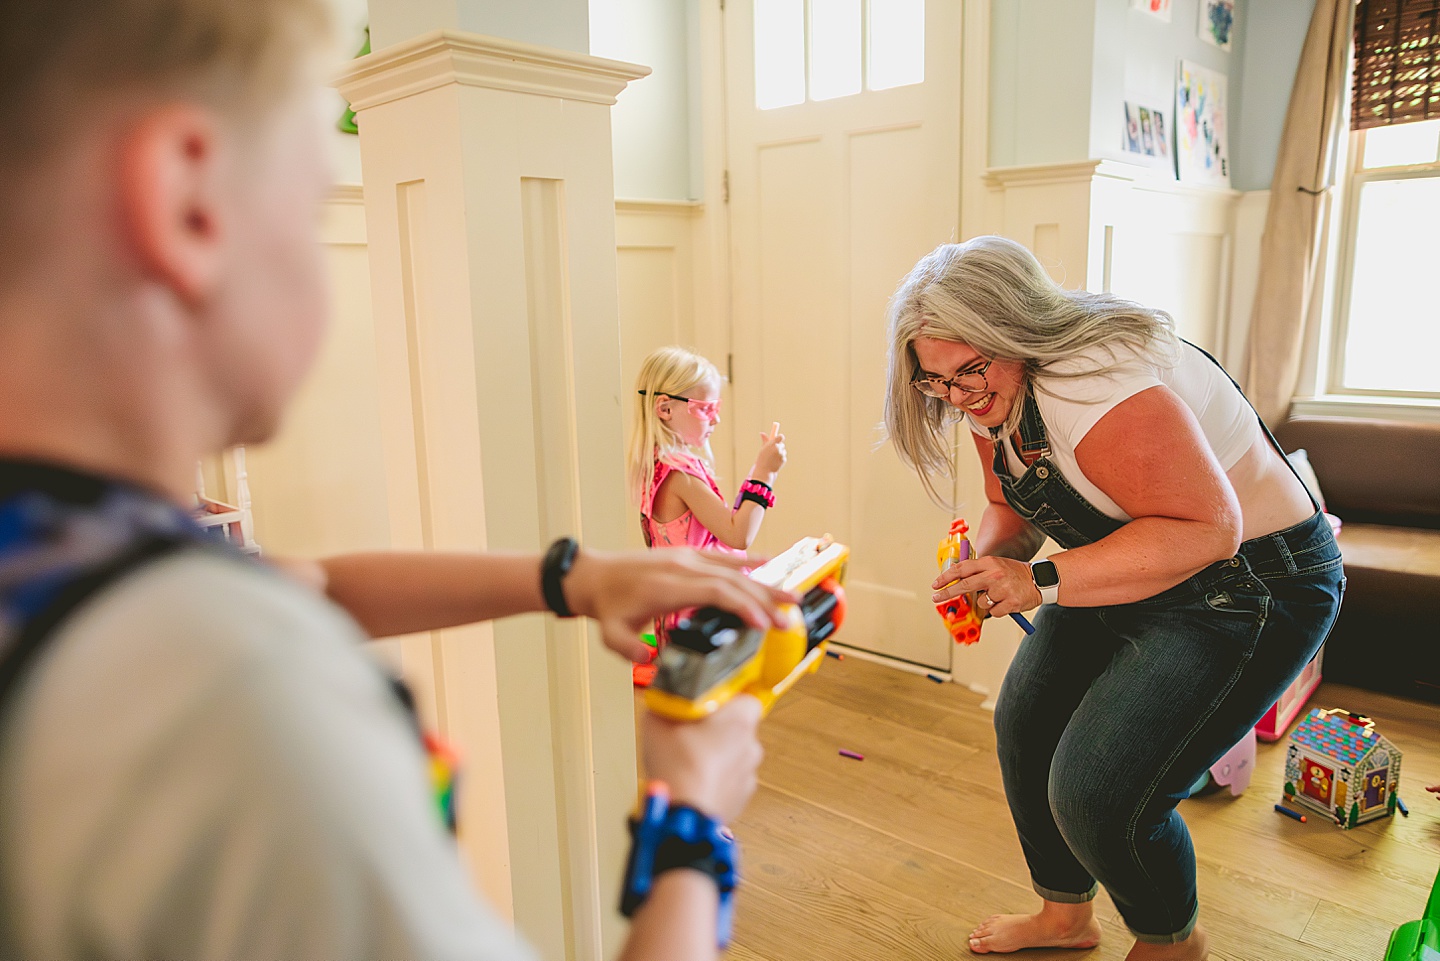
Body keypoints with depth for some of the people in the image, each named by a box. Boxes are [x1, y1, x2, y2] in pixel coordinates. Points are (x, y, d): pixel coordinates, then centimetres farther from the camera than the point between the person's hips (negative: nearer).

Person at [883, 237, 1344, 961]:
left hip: (1252, 587, -9)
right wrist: (982, 563, -11)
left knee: (1098, 793, -15)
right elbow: (1010, 507, 11)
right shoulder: (992, 395, -1)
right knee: (1024, 726, 9)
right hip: (1128, 579, 9)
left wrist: (1040, 582, -33)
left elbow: (1206, 529, -34)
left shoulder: (1096, 381, -31)